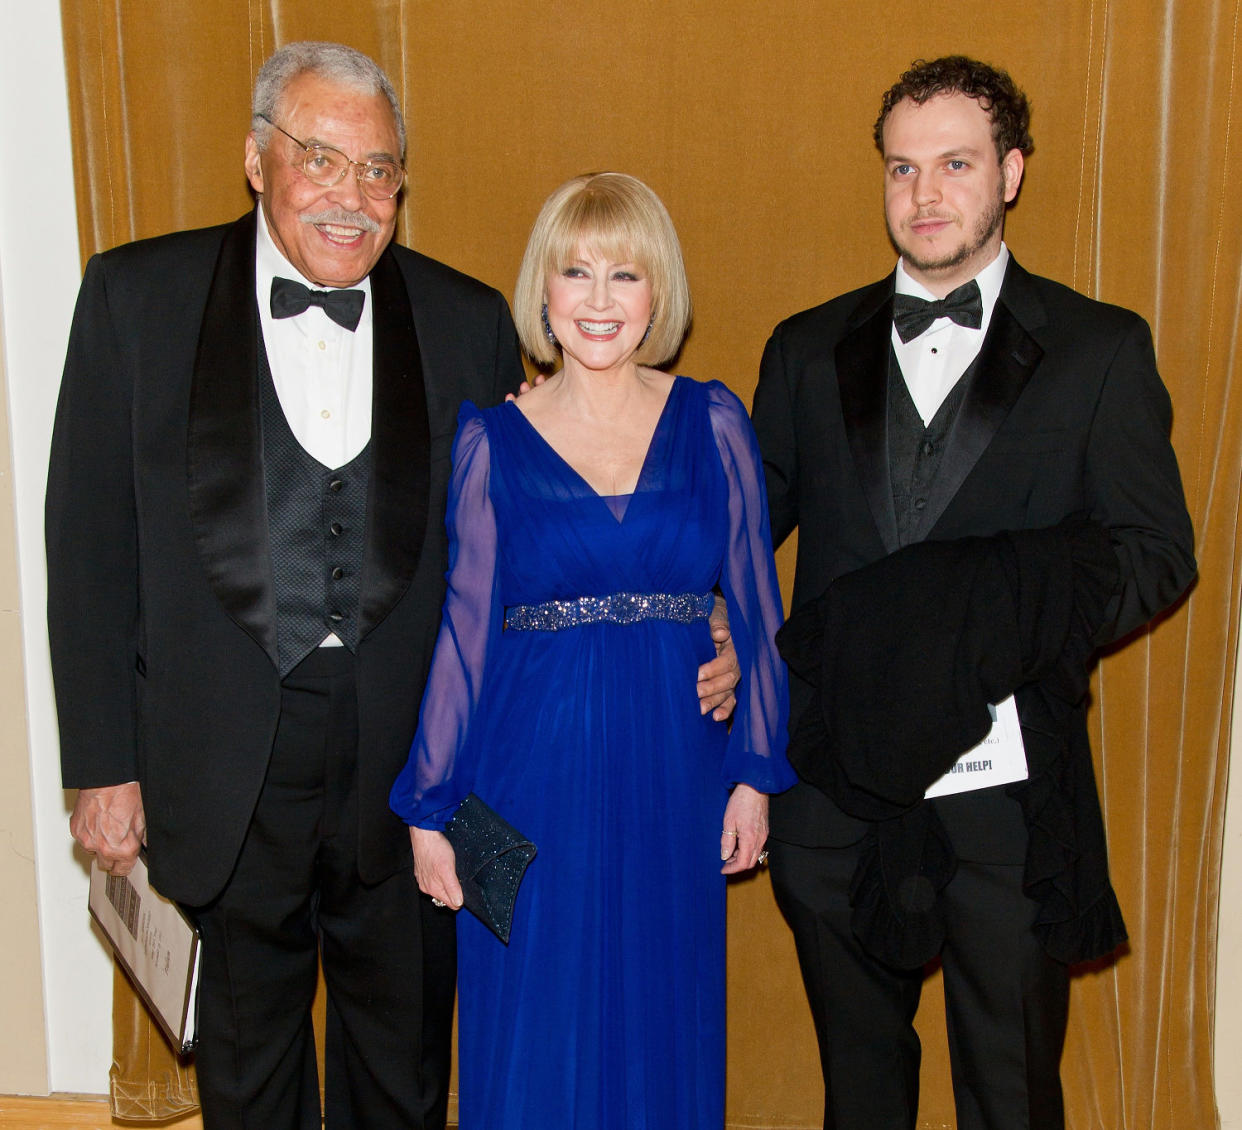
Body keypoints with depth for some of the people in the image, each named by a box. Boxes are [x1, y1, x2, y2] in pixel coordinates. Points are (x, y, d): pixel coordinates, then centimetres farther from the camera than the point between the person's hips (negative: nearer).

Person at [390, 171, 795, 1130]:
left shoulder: (712, 423, 2)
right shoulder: (491, 439, -1)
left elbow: (756, 605, 5)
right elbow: (464, 628, 1)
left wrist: (756, 772, 4)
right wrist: (430, 807, 2)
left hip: (673, 775, 1)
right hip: (533, 774, -1)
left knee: (664, 1036, 14)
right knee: (531, 1044, 9)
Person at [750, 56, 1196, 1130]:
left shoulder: (1101, 350, 1)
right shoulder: (807, 351, 8)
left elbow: (1157, 549, -2)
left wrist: (1022, 618, -20)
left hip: (1008, 788, -2)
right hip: (838, 784, 3)